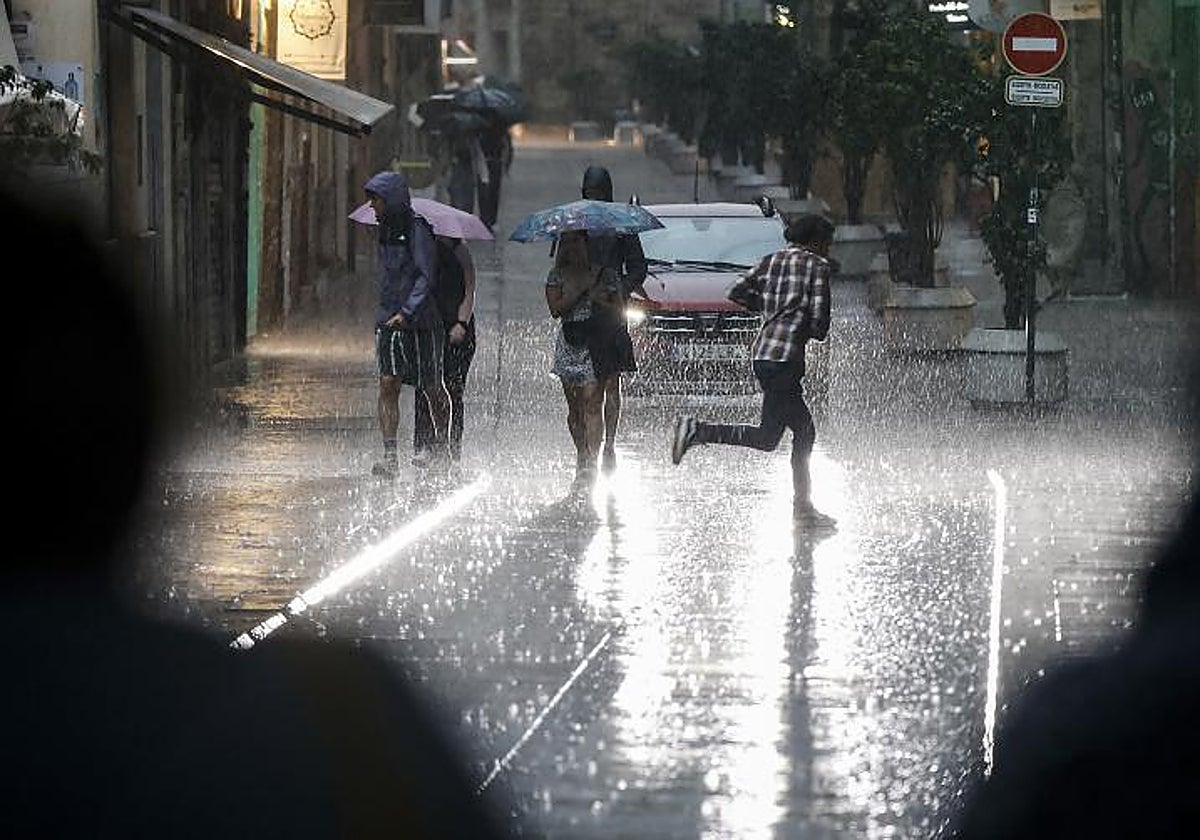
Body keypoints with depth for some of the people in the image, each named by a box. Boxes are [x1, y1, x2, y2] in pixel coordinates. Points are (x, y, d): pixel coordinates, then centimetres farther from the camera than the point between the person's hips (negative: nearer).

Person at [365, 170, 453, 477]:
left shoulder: (416, 230, -12)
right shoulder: (386, 232, 10)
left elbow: (426, 278, -17)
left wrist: (407, 313, -24)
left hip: (419, 322, -6)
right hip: (388, 319, 6)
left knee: (431, 389, 9)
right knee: (388, 384, -8)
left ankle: (442, 444, 30)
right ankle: (390, 456, -13)